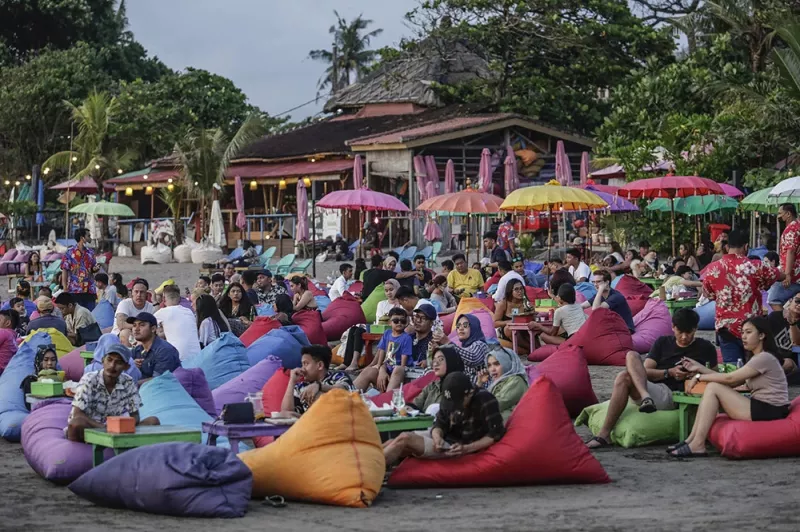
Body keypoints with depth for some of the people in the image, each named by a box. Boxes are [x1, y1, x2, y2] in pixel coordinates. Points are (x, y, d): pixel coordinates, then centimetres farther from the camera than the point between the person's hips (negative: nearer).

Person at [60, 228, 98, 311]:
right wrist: (65, 289, -10)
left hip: (90, 291, 4)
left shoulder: (90, 252, 12)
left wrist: (96, 268, -5)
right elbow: (64, 271, -3)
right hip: (75, 291, -4)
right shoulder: (69, 253, -1)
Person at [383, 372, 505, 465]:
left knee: (405, 438, -21)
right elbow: (439, 425, 6)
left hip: (455, 447, -7)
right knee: (393, 444, -8)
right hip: (444, 438, 7)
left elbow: (495, 434, -16)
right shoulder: (448, 401, 3)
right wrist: (437, 437, -20)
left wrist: (467, 449, -25)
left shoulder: (486, 401, -16)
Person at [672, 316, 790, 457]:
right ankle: (692, 440, -2)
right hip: (760, 407, 10)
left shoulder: (765, 358, -13)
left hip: (769, 411, -10)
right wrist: (700, 368, 6)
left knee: (713, 388, -12)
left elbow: (730, 378, -16)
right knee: (712, 388, 3)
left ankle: (697, 445, -14)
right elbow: (732, 382, 11)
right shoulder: (755, 358, 19)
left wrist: (700, 377, -5)